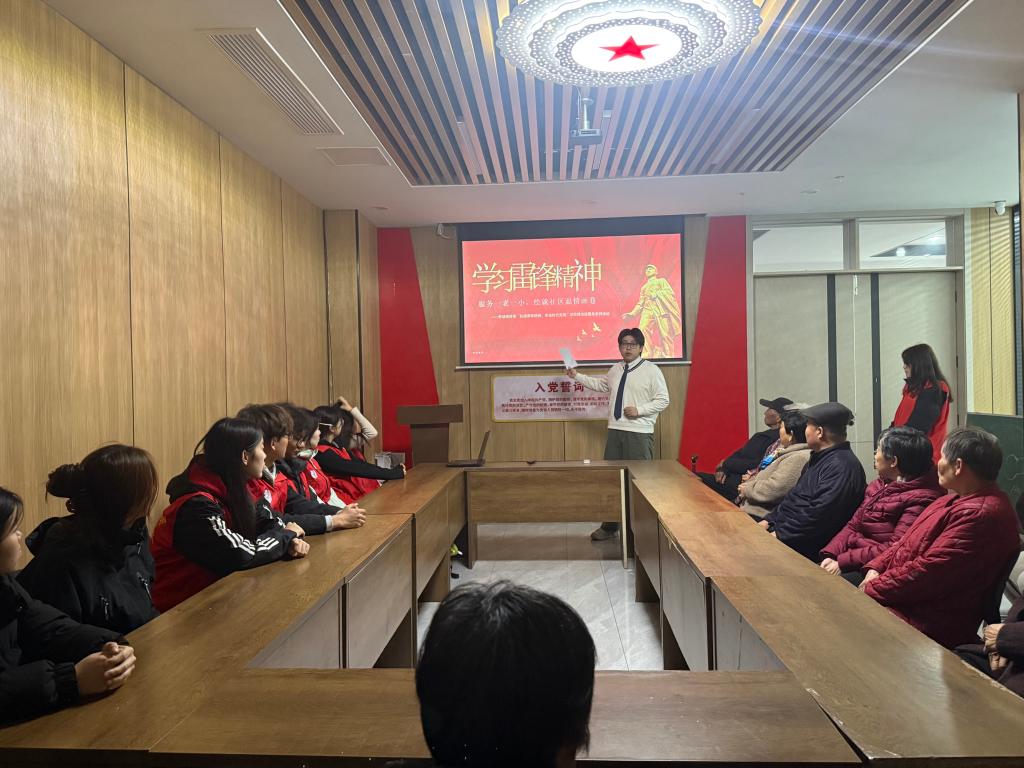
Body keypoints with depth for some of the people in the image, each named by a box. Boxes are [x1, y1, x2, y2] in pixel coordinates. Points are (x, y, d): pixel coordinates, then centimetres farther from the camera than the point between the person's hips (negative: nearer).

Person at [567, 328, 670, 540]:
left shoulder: (651, 370, -6)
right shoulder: (616, 369, 14)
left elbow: (663, 400, -7)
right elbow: (600, 384, 30)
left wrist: (639, 410, -16)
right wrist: (577, 376, 27)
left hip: (639, 434, -6)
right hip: (615, 431, 6)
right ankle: (609, 526, 24)